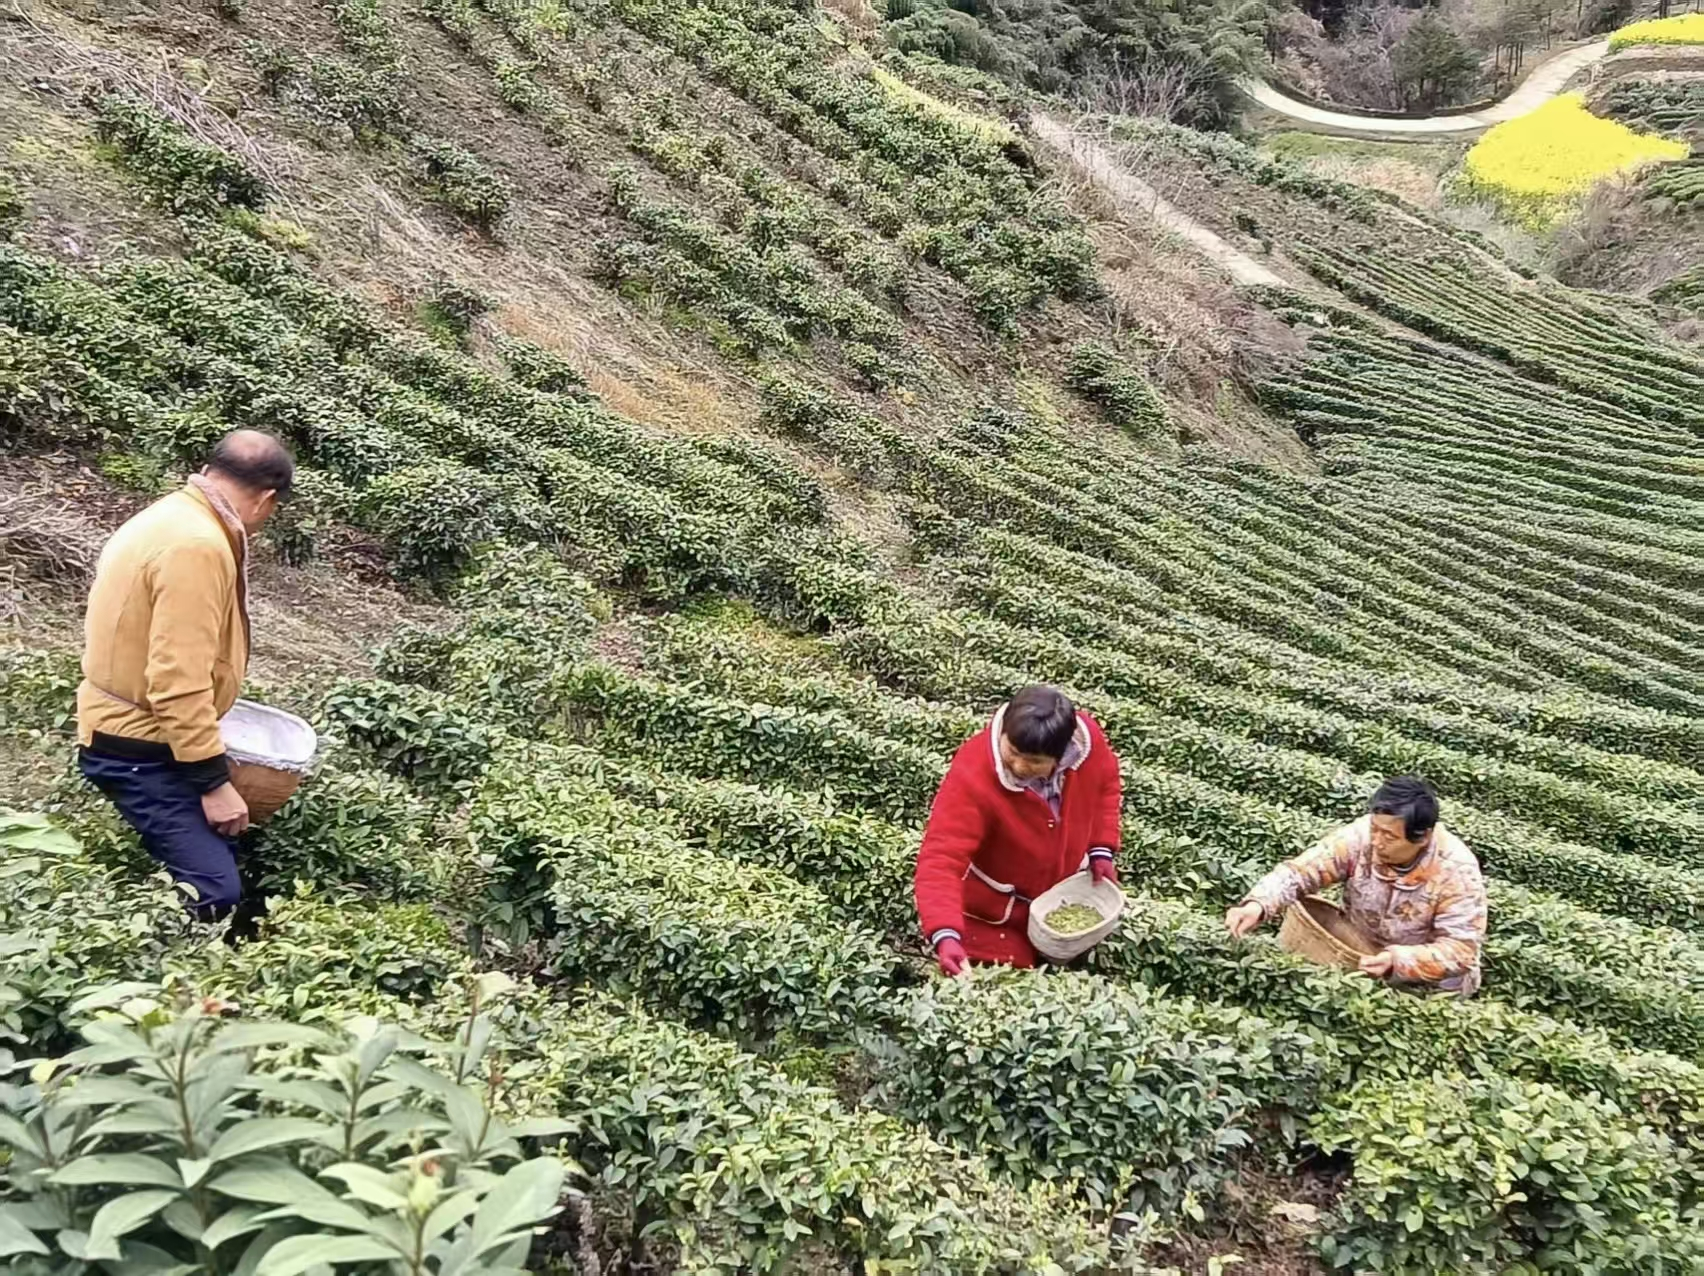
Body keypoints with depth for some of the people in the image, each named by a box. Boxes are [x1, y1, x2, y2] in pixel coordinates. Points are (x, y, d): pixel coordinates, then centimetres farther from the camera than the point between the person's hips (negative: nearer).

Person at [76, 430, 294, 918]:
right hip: (140, 750, -11)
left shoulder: (176, 516, 10)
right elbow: (180, 681, -28)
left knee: (215, 855, 13)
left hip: (134, 730, 11)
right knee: (214, 892, -14)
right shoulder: (196, 546, -24)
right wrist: (214, 780, -22)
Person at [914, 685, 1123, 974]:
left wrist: (1102, 849, -9)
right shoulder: (972, 776, -39)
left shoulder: (1088, 739, -25)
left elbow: (1105, 784, -1)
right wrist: (945, 934, -54)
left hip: (1063, 893, 5)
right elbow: (941, 858, -42)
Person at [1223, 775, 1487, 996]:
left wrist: (1397, 962, -39)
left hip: (1429, 985, -2)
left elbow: (1459, 950, -24)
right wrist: (1256, 905, -39)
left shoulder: (1457, 871, -26)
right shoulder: (1361, 836, -20)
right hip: (1358, 957, 3)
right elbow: (1300, 872, -20)